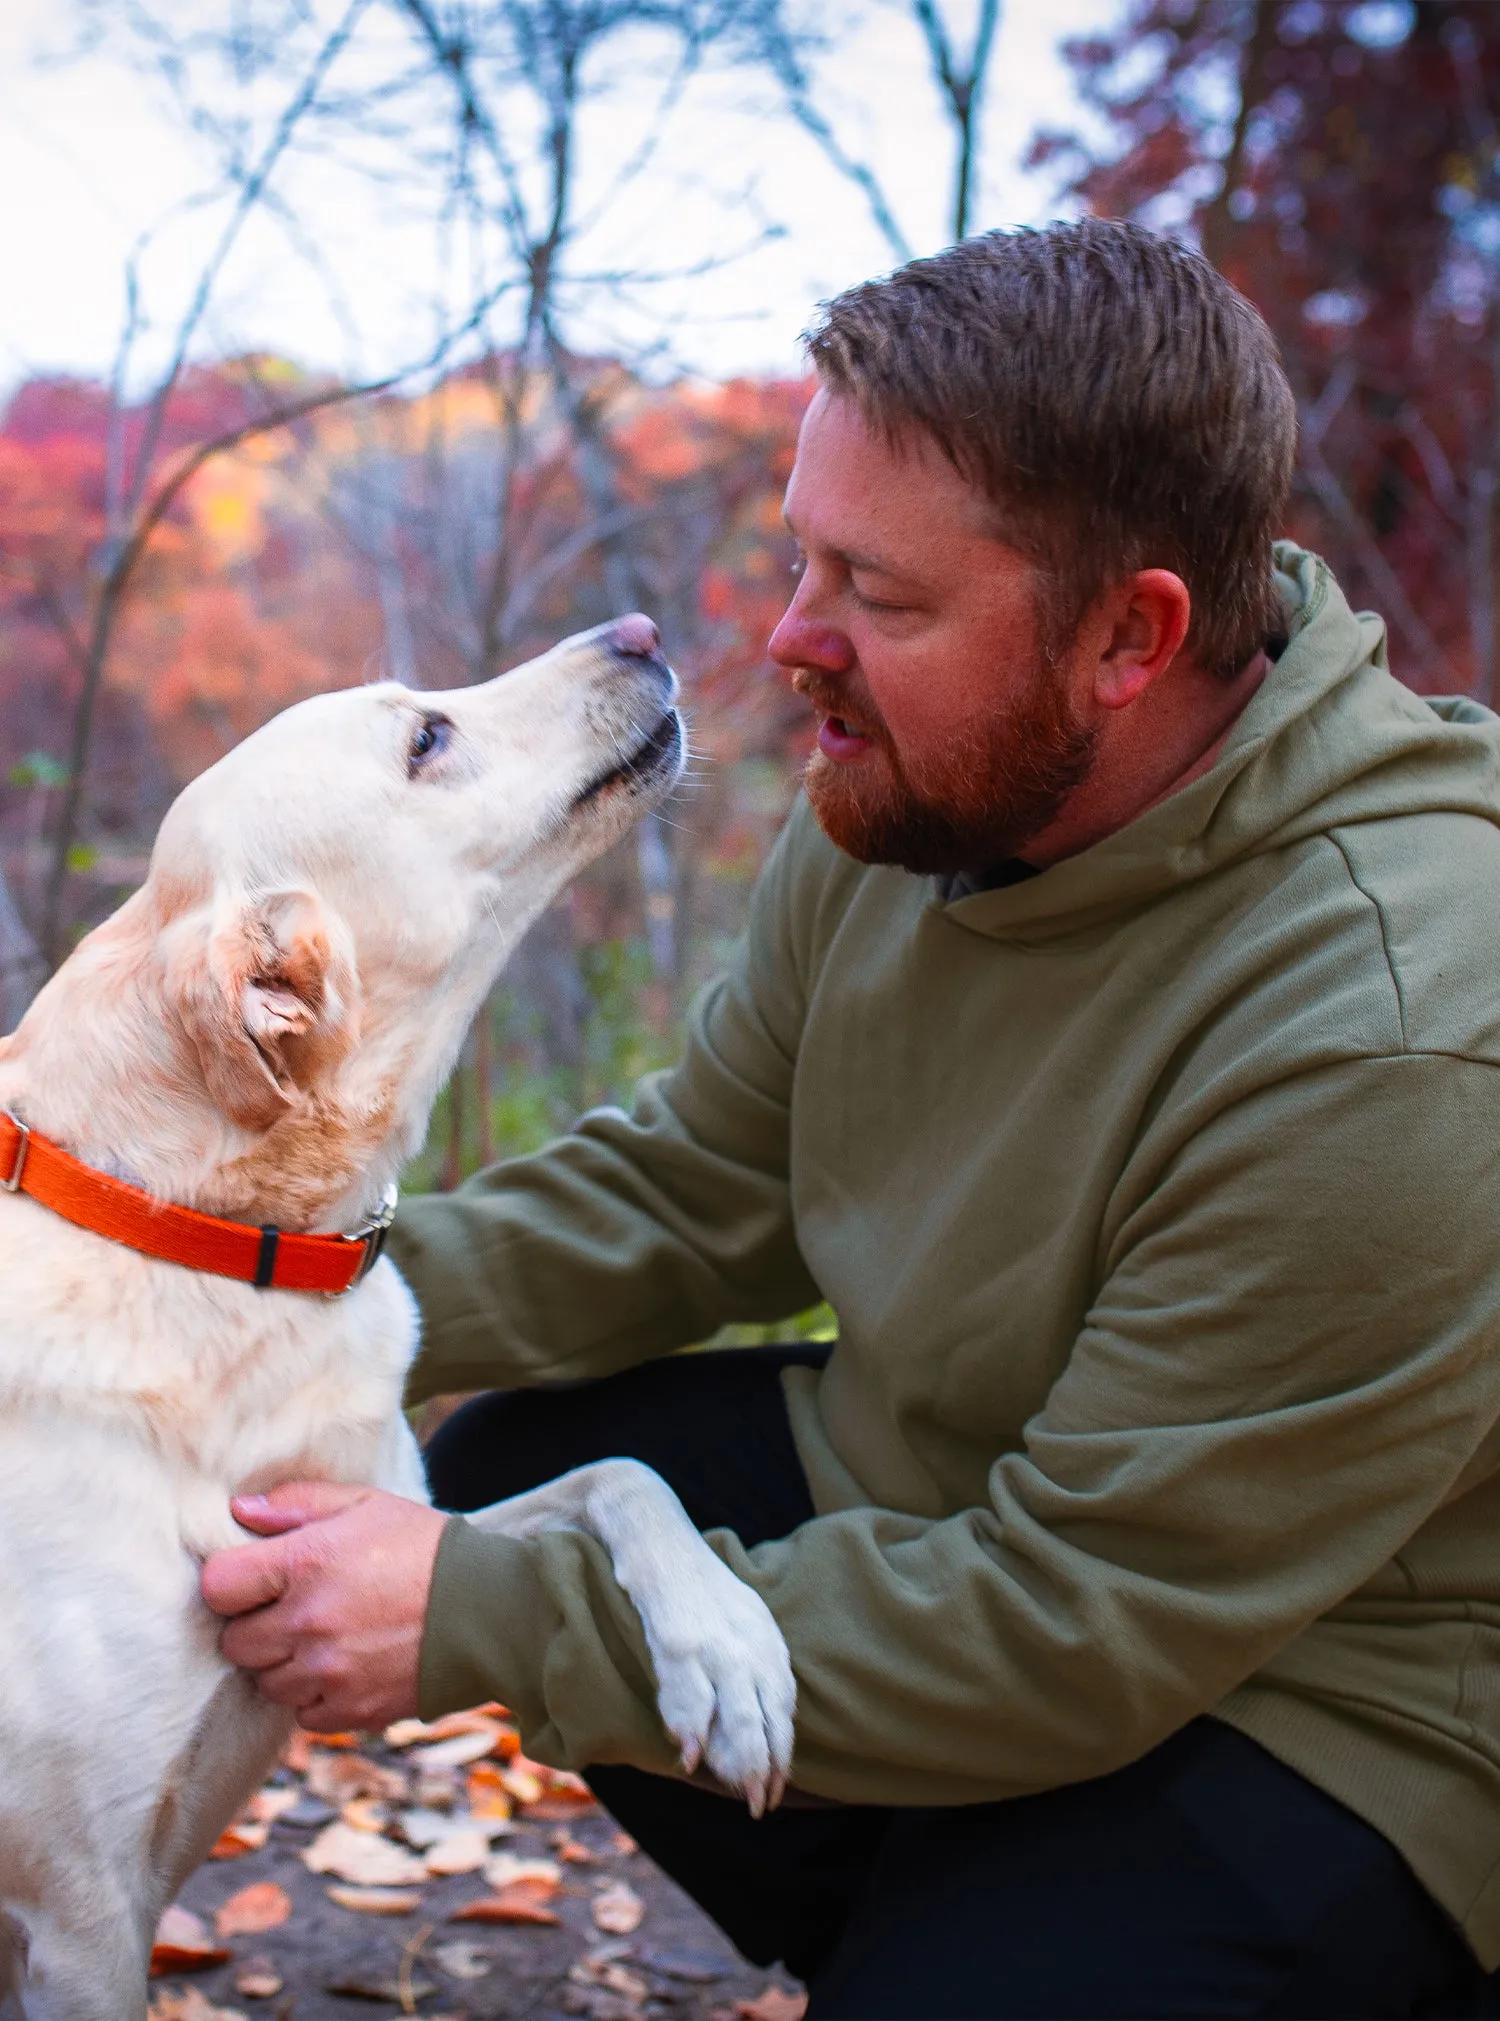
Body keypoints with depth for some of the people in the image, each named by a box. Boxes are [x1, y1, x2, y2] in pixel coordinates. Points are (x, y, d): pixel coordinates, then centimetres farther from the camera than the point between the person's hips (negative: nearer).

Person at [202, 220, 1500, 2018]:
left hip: (1302, 1705, -7)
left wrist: (477, 1629, -27)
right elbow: (697, 1186, 4)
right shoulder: (913, 793, -8)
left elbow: (1070, 1629, -28)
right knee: (514, 1471, 6)